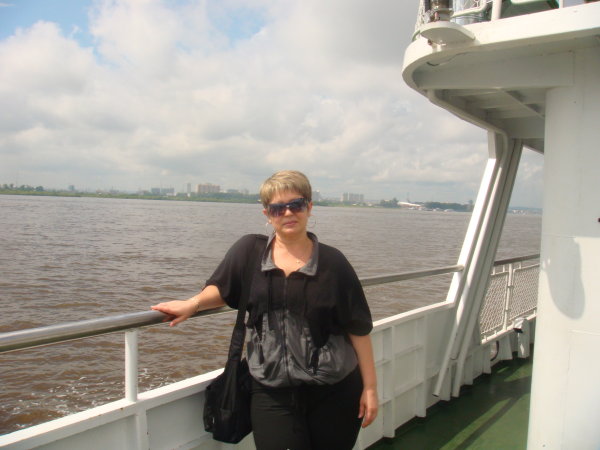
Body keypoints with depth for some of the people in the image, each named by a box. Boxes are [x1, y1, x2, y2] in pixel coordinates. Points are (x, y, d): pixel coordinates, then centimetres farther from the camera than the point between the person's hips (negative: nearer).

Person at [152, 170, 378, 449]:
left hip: (334, 393, 0)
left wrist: (370, 386, -1)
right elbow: (222, 290, 13)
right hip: (272, 394, 0)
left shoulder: (332, 262, -5)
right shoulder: (249, 251, -2)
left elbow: (358, 328, -2)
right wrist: (193, 304, -8)